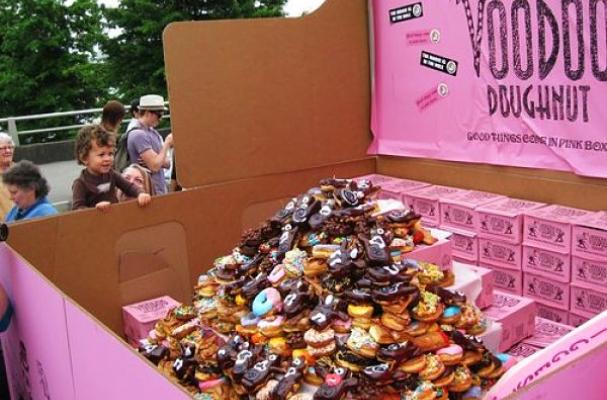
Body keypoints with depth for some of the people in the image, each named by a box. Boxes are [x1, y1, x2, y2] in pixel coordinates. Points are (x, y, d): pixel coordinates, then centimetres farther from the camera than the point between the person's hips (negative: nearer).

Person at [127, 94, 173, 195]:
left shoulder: (153, 132, 12)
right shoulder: (138, 134, -15)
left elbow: (167, 163, 10)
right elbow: (155, 166, -21)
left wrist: (153, 160, -11)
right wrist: (167, 144, -10)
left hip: (161, 190, 8)